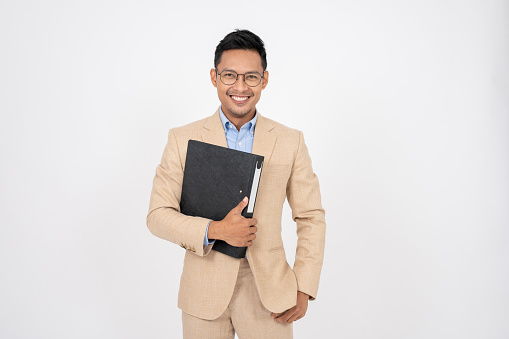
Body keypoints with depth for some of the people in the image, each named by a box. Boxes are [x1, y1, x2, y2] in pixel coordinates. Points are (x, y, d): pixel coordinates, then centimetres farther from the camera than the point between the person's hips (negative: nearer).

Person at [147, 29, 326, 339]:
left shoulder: (291, 142, 1)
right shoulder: (183, 139, -1)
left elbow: (311, 217, 4)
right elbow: (158, 215, -2)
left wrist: (304, 288, -2)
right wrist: (214, 230, -18)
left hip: (269, 291, 1)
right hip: (204, 292, 0)